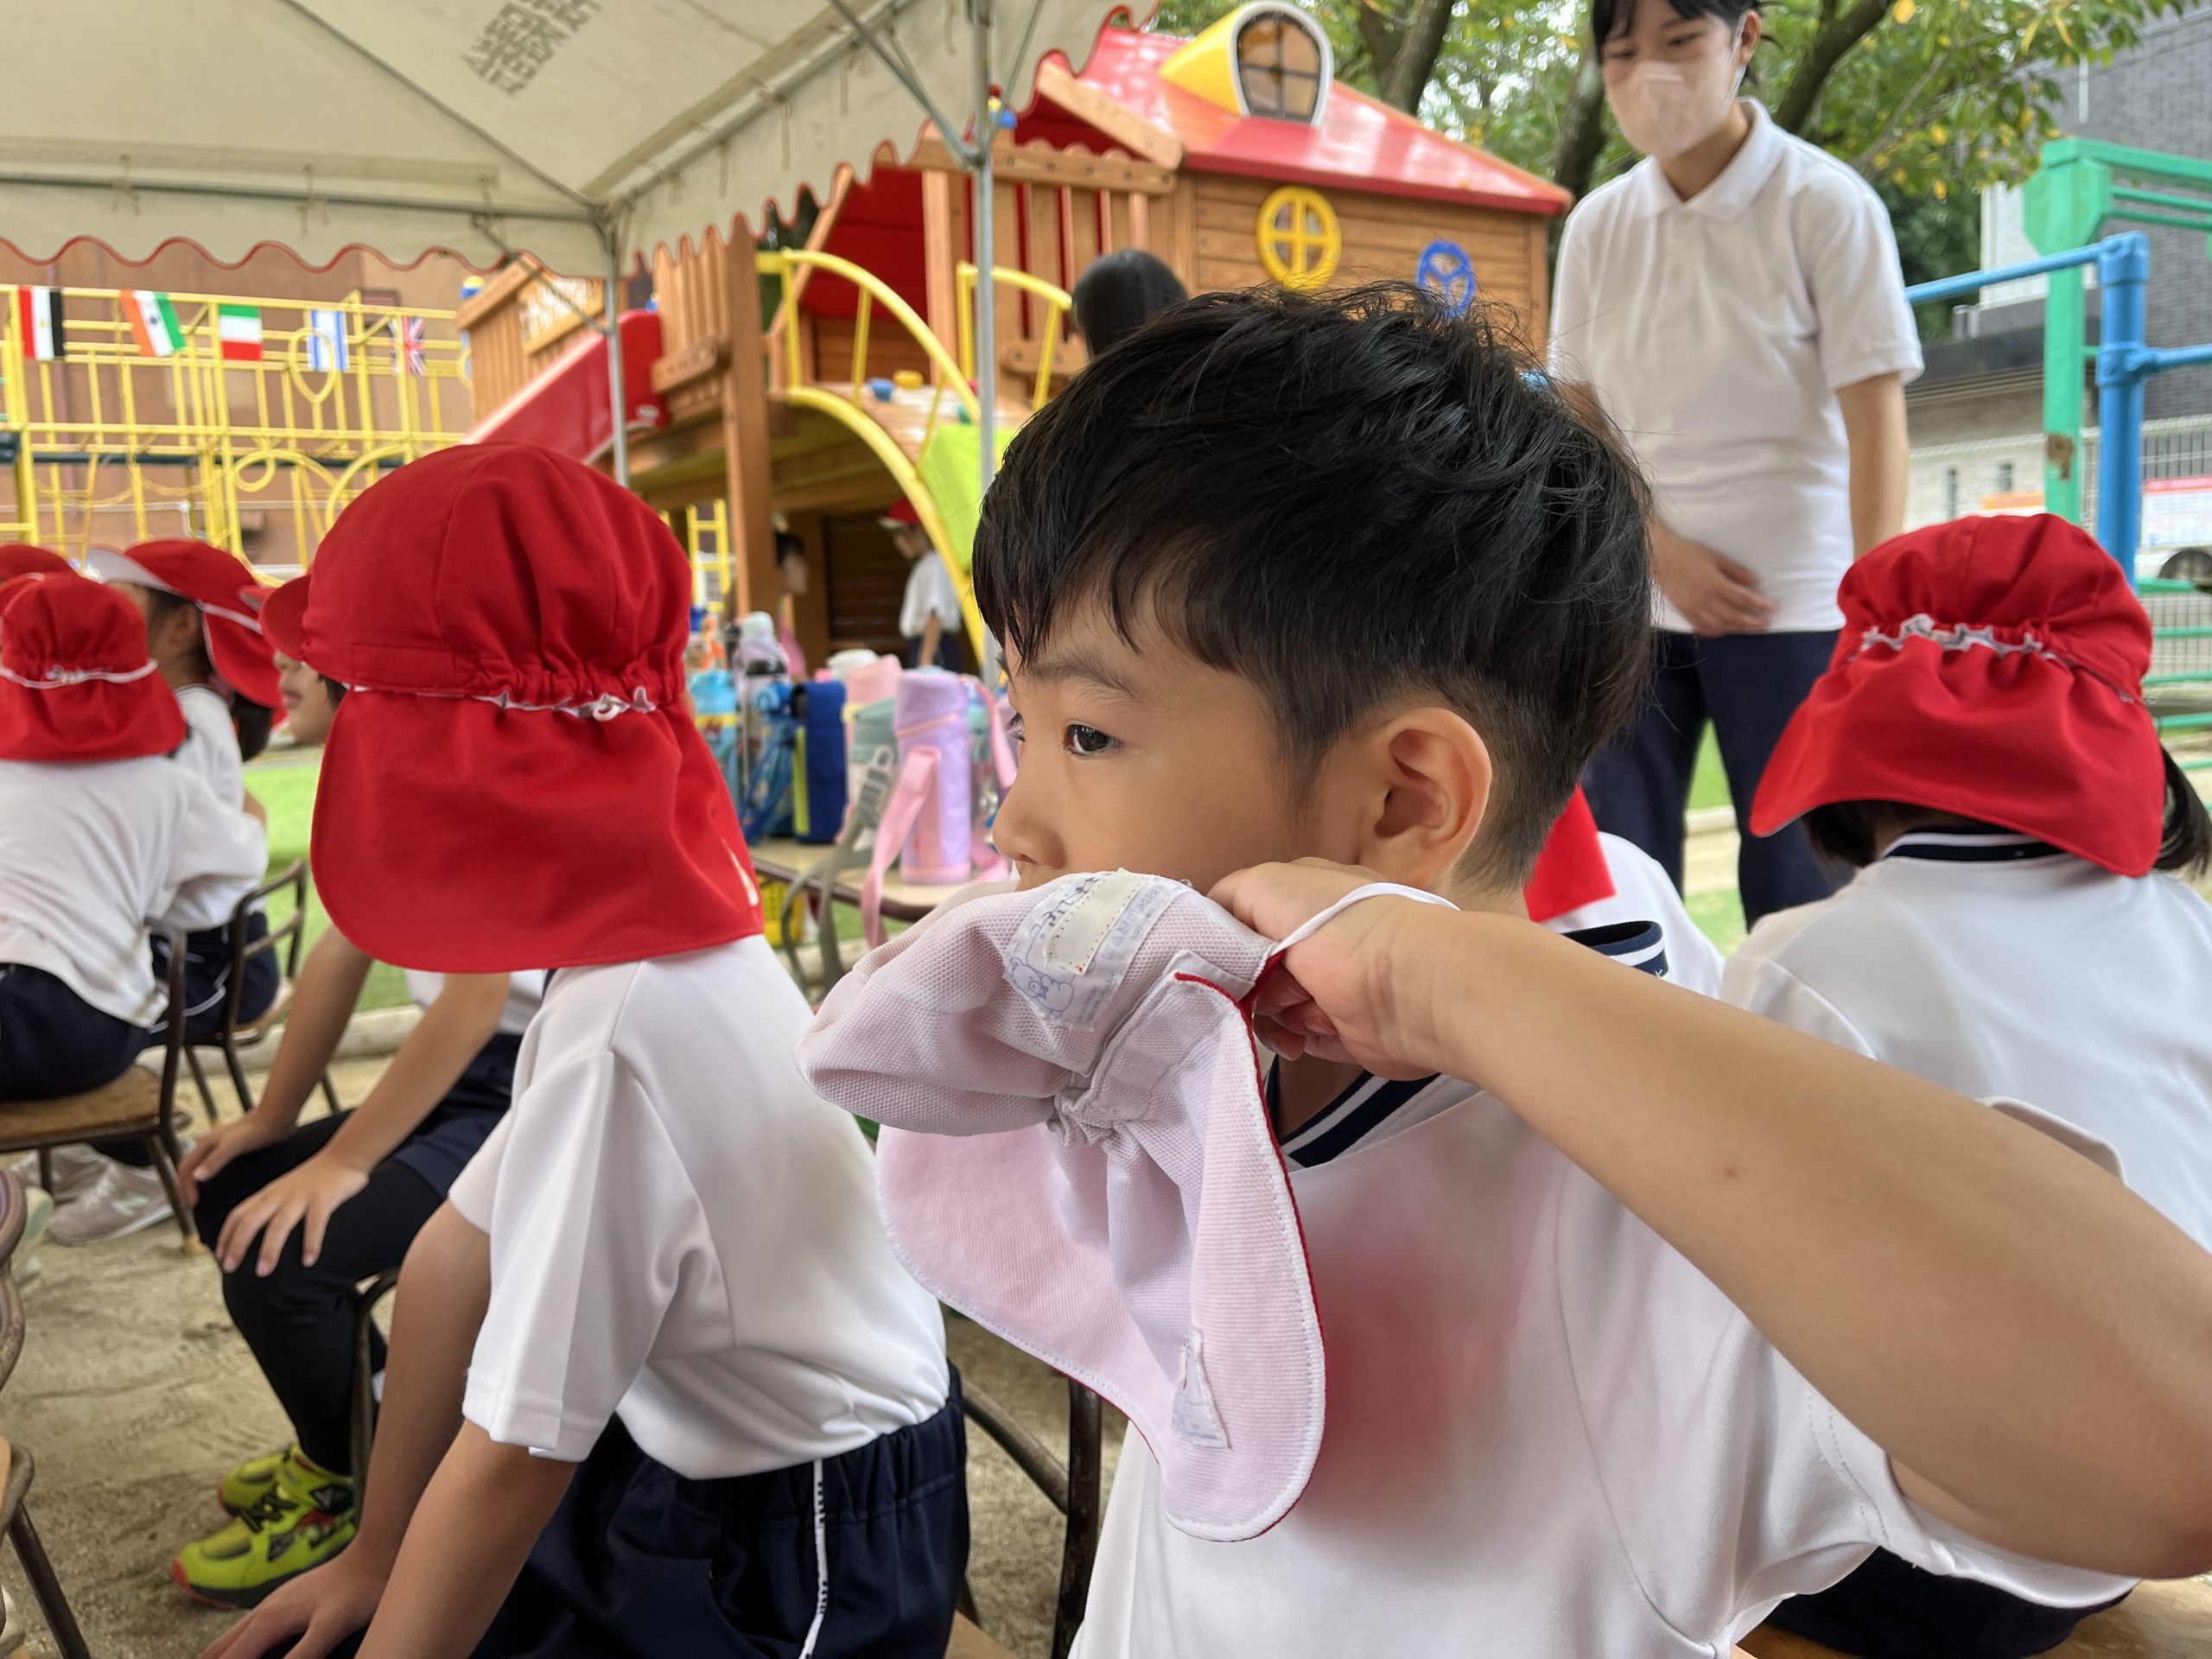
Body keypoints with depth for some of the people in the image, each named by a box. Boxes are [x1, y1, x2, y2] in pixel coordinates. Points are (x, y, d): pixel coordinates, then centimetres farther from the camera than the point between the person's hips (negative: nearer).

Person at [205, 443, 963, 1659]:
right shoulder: (648, 931, -4)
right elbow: (458, 1254, 2)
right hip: (714, 1475, 7)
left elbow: (514, 1458, -22)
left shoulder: (622, 1030, -31)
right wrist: (371, 1557, 12)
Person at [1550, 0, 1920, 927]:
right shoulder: (1598, 225, 5)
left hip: (1791, 606, -3)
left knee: (1795, 884, 1)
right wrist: (1661, 550, -6)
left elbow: (1876, 426, -9)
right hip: (1635, 599, 4)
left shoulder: (1826, 206, -6)